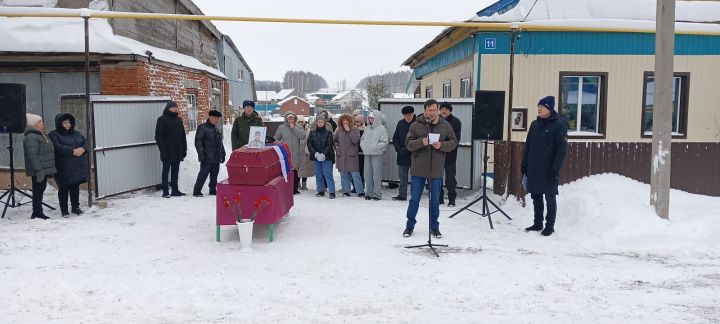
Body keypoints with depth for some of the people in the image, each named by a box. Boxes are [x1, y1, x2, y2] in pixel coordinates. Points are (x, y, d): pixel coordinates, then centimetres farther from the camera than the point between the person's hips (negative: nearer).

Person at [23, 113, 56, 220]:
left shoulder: (42, 135, 17)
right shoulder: (31, 137, -16)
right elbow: (32, 156, -22)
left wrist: (50, 170, 23)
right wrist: (38, 170, -26)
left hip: (45, 169, 10)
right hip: (38, 171, -10)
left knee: (40, 190, 14)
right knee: (38, 190, -5)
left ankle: (38, 212, 21)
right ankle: (36, 213, 1)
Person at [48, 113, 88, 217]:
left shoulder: (76, 134, 17)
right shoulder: (54, 135, -4)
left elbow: (86, 142, 10)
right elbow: (57, 147, -18)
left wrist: (82, 149, -12)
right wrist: (72, 151, -24)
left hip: (78, 167, 5)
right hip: (64, 168, -5)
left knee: (75, 187, 13)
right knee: (63, 189, 3)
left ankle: (75, 207, 24)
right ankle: (64, 210, 11)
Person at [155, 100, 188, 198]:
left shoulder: (179, 119, 14)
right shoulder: (162, 119, -6)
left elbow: (183, 135, 19)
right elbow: (158, 136, -9)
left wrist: (184, 149, 13)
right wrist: (163, 150, -16)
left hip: (177, 152, 6)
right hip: (167, 152, -6)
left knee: (175, 171, 11)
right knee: (166, 170, -1)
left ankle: (175, 190, 17)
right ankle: (165, 191, 4)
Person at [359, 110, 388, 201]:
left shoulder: (381, 128, -5)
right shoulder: (367, 128, 13)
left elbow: (385, 142, -11)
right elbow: (362, 139, 19)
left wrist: (374, 147, -16)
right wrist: (364, 146, 0)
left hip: (377, 154, -6)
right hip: (367, 154, 6)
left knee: (376, 174, -5)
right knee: (368, 174, 8)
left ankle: (377, 194, 1)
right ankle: (368, 193, 16)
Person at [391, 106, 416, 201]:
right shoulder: (400, 123, 8)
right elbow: (395, 138, 12)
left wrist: (407, 150, -14)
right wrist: (399, 149, -3)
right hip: (402, 156, 5)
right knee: (402, 176, 11)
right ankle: (402, 195, 19)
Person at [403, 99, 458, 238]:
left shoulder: (445, 125, 3)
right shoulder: (416, 125, -2)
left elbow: (453, 142, 5)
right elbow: (408, 143, -5)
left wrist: (441, 145, -14)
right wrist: (421, 142, -23)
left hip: (436, 169, 1)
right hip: (418, 169, -1)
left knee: (435, 200, 10)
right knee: (414, 199, 7)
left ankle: (434, 227, 24)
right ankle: (410, 226, 21)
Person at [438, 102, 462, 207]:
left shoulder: (456, 122, -1)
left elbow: (456, 139, -7)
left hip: (450, 155, -3)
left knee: (450, 178, -1)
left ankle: (451, 199, 10)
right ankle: (439, 198, 19)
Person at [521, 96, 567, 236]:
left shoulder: (558, 126, -9)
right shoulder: (534, 124, 9)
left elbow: (561, 150, -12)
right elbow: (527, 146, 13)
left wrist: (555, 170, -18)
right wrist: (524, 165, 10)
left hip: (548, 171, -5)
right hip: (533, 169, 6)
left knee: (550, 199, 6)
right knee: (536, 197, 13)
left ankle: (550, 226, 15)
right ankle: (537, 223, 24)